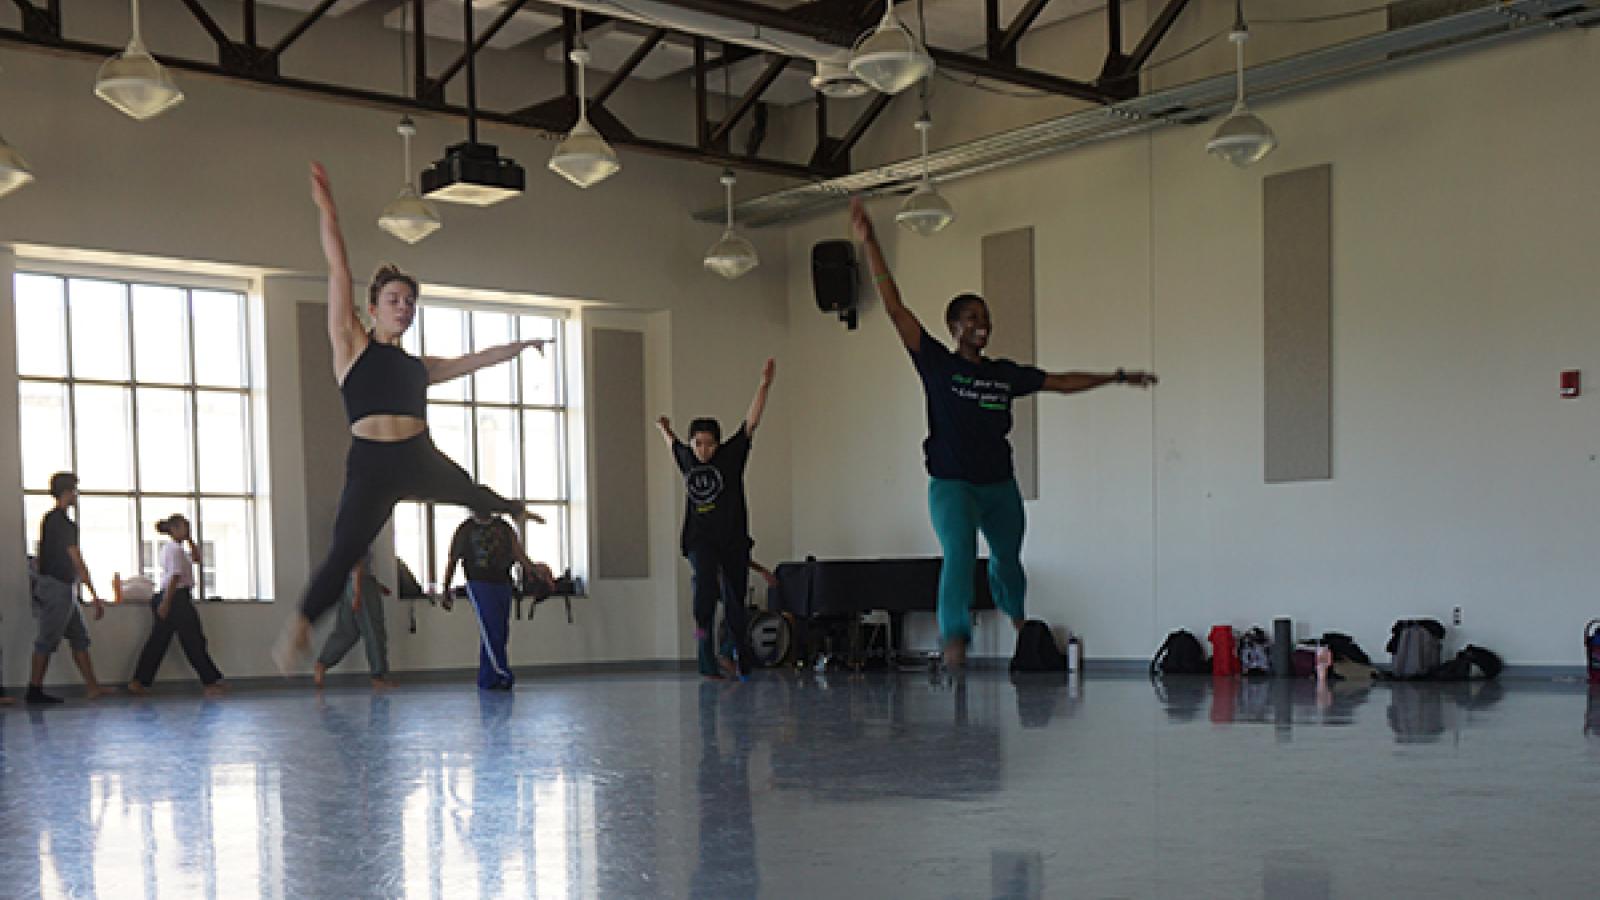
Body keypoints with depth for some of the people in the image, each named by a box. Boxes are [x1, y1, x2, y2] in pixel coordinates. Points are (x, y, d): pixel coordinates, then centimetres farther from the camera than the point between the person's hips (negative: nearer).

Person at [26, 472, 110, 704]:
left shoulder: (50, 518, 15)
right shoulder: (63, 522, -15)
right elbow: (76, 561, -18)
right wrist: (95, 596, -18)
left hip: (62, 590, 10)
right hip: (58, 587, -10)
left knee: (79, 638, 8)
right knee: (47, 641, -4)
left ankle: (92, 687, 7)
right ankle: (34, 691, 1)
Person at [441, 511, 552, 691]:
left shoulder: (504, 528, 11)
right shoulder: (465, 530, 5)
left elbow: (518, 553, 1)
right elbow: (452, 562, 10)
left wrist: (534, 569, -17)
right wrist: (446, 591, 9)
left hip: (503, 584, 4)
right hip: (479, 585, -4)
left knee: (501, 635, 4)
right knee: (491, 632, -15)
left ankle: (486, 679, 13)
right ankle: (503, 675, -16)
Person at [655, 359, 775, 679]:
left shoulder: (731, 454, -2)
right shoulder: (686, 458, 8)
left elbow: (751, 423, -10)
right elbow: (672, 443, 32)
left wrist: (764, 385, -18)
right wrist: (664, 428, 52)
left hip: (733, 541, -1)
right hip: (700, 541, 1)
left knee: (734, 600, 5)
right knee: (704, 587, -23)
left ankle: (743, 660, 26)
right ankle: (707, 659, -24)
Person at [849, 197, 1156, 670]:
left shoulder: (1005, 373, 7)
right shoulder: (937, 363, -5)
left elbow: (1061, 382, 17)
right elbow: (894, 307, -11)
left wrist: (1117, 377, 18)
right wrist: (869, 243, -16)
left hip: (1000, 484, 5)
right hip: (952, 483, -5)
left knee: (1008, 559, 19)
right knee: (960, 554, -25)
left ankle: (1015, 612, 50)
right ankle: (955, 642, -26)